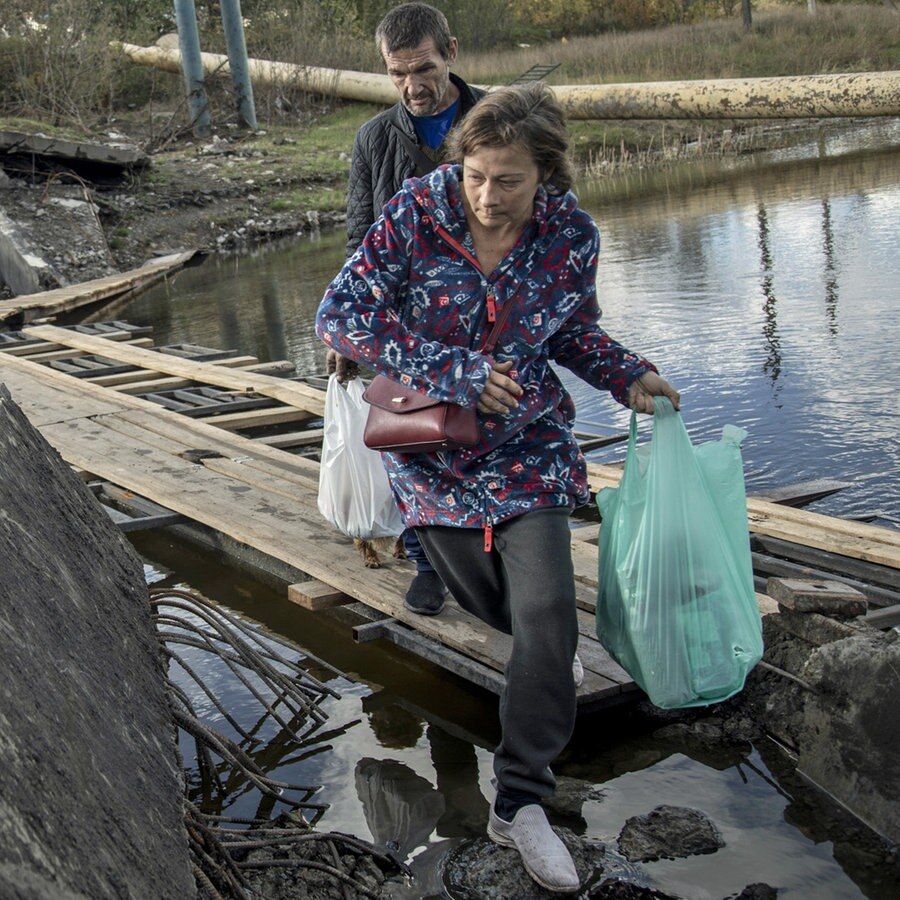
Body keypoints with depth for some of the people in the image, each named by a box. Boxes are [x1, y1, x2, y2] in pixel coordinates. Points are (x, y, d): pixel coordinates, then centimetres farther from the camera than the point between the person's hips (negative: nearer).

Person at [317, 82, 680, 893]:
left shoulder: (571, 236, -11)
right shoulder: (417, 215, -17)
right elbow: (338, 312, -17)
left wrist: (626, 376, -11)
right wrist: (448, 370, -24)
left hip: (529, 446, 0)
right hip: (433, 450, 0)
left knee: (546, 613, -12)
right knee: (494, 607, 13)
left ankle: (522, 802, -2)